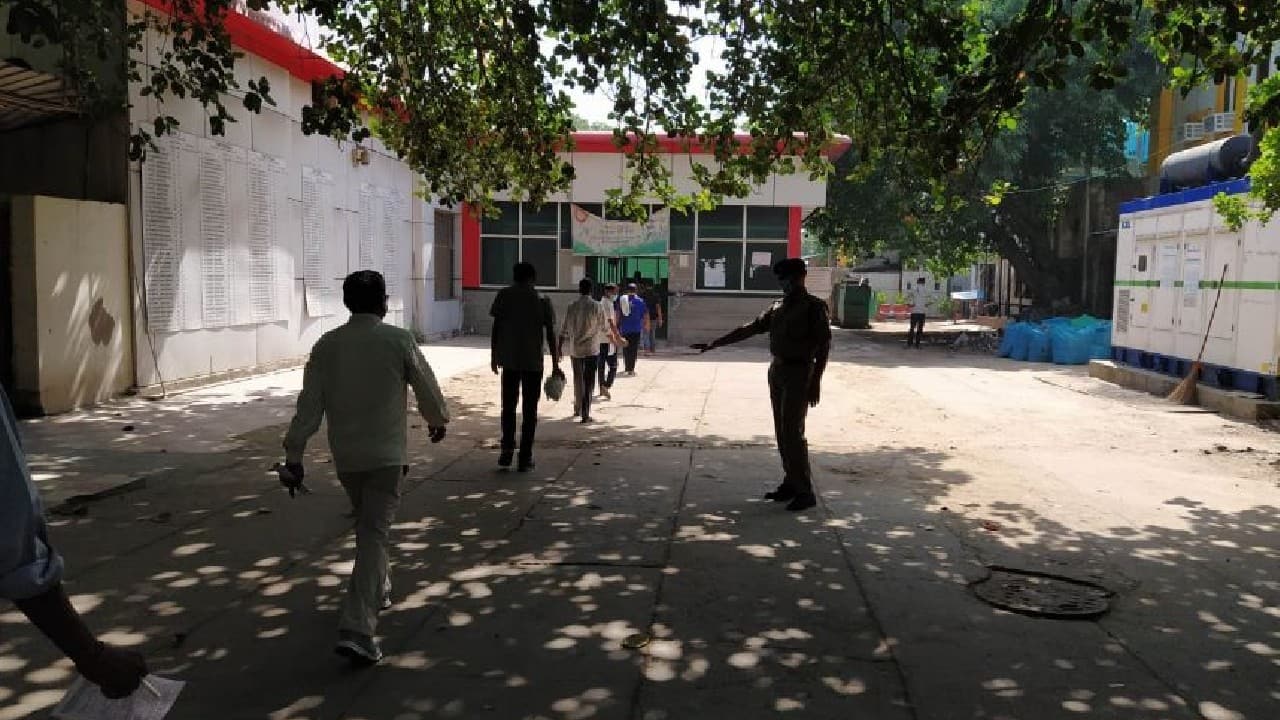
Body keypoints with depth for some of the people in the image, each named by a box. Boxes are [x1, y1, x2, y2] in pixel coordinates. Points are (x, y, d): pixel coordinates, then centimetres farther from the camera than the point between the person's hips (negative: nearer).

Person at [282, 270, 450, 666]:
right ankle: (356, 630, -14)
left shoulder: (327, 344, -1)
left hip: (345, 455, 4)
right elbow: (426, 386, 1)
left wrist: (294, 454, 1)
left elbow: (309, 404, -3)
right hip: (386, 453, -4)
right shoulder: (398, 340, -9)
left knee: (368, 524, 24)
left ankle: (378, 591, 42)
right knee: (374, 533, -5)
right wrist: (438, 419, 20)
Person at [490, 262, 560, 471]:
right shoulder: (542, 300, -1)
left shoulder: (504, 296, 2)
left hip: (509, 360, 1)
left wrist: (494, 355, 10)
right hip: (534, 361, -1)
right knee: (530, 410, 5)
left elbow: (496, 327, 1)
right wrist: (555, 362, 4)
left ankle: (507, 450, 7)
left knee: (508, 406, 15)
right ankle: (525, 458, 5)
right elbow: (550, 333, -2)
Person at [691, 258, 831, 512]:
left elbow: (824, 346, -11)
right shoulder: (778, 307, 13)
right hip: (777, 370, 7)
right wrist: (714, 344, 10)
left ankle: (805, 492, -5)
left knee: (792, 432, -10)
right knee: (782, 431, 8)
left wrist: (816, 381, -17)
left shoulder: (814, 307, -8)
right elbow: (749, 329, 14)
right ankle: (790, 484, 16)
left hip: (798, 373, -7)